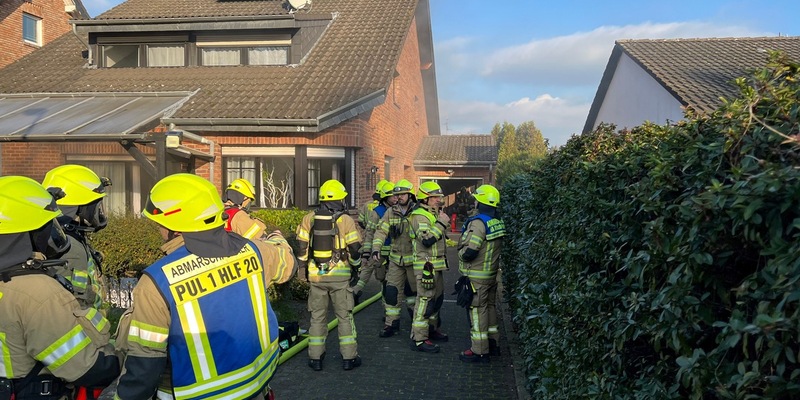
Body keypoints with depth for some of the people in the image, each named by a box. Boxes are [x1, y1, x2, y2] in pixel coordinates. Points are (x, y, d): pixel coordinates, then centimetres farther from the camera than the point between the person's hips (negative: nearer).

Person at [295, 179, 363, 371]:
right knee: (344, 316, 9)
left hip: (315, 275, 2)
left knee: (317, 316, 13)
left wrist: (303, 270, 15)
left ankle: (315, 357, 16)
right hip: (339, 276, -2)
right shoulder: (346, 221, -8)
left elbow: (302, 248, 4)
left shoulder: (309, 219, 1)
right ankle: (349, 357, 12)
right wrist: (355, 268, 10)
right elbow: (354, 249, -6)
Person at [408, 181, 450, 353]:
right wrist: (441, 223, -23)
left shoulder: (433, 214, 17)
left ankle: (432, 329, 35)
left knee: (437, 298, 20)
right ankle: (418, 339, -5)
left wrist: (442, 223, 14)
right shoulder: (419, 216, -16)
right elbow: (427, 239, -29)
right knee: (425, 300, -9)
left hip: (436, 265, 11)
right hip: (426, 265, -10)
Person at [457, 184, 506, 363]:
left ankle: (479, 351, 6)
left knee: (477, 310, -1)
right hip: (491, 273, 9)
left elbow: (469, 252, -26)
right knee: (490, 306, 19)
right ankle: (492, 342, 32)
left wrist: (461, 252, -6)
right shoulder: (496, 221, 5)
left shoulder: (478, 222, -22)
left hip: (476, 276, -9)